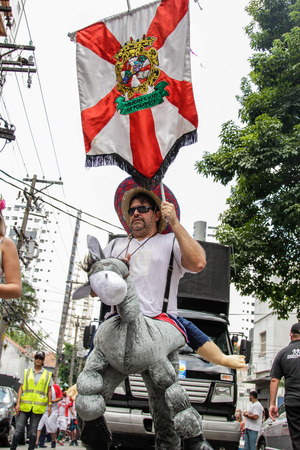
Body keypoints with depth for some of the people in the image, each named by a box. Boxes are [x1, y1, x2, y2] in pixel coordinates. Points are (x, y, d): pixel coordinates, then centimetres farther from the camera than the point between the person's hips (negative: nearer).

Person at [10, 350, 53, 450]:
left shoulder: (48, 374, 10)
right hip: (25, 405, 0)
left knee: (33, 431, 3)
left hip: (38, 406, 0)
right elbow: (21, 388, 8)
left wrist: (49, 406, 4)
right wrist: (18, 403, -1)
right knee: (19, 429, -3)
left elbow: (49, 391, 10)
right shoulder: (26, 372, 11)